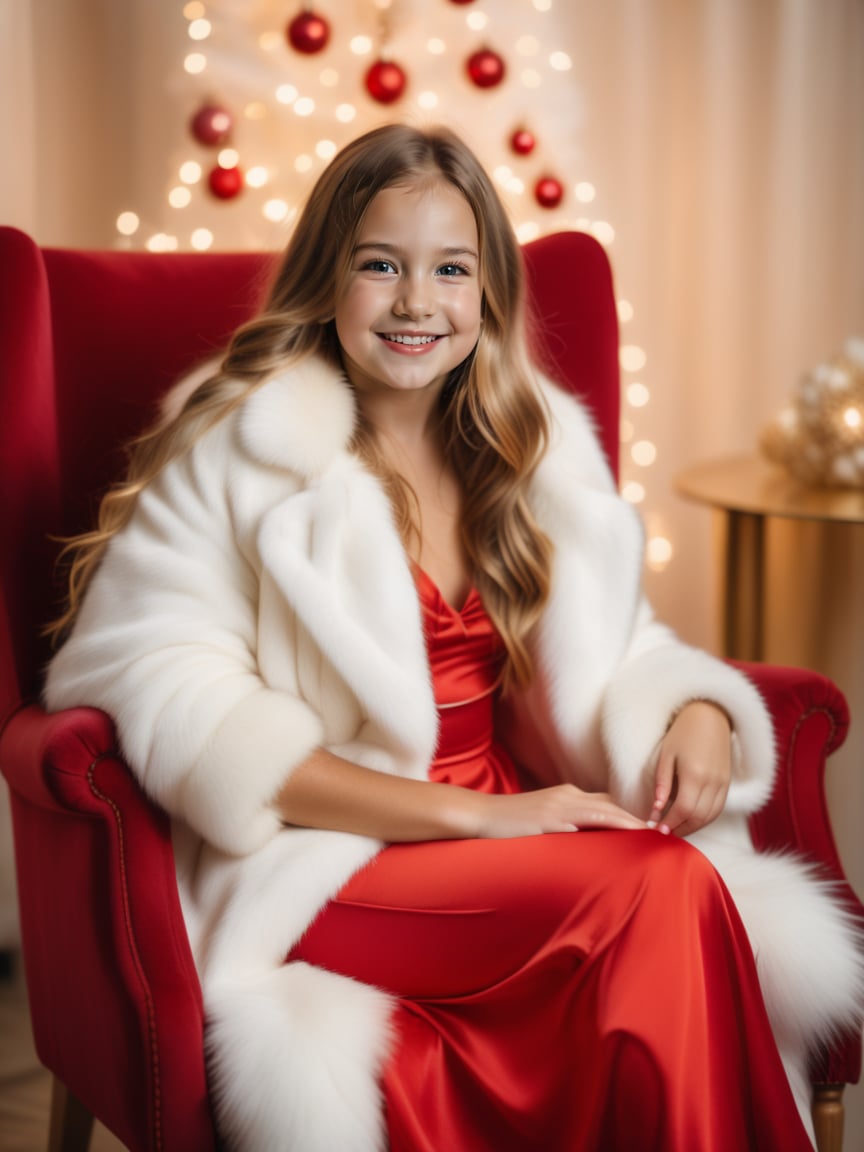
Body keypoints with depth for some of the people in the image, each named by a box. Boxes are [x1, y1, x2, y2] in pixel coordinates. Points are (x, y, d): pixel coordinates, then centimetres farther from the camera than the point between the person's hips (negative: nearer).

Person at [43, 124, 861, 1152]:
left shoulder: (534, 444, 14)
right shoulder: (238, 451, -3)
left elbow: (615, 647, 22)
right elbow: (175, 709, -14)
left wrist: (697, 715, -4)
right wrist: (466, 812, -20)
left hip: (510, 827, 5)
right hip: (316, 864, -5)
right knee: (660, 890, -28)